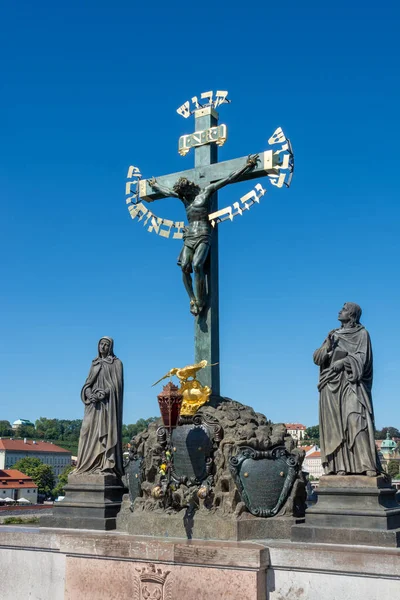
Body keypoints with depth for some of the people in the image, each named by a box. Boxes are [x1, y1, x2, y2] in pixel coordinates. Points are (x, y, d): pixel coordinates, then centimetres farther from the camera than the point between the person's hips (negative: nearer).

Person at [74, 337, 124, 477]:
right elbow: (87, 383, 11)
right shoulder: (95, 363, 17)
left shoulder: (116, 363, 2)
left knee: (106, 431, -10)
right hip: (93, 403, 5)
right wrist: (89, 394, -10)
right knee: (89, 431, -1)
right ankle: (89, 464, 1)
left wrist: (102, 394, -18)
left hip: (108, 403, -5)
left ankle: (106, 465, -11)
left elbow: (116, 384, -7)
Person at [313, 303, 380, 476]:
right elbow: (317, 358, 12)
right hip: (331, 385, 4)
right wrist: (327, 345, -5)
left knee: (356, 419, -19)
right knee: (335, 425, -5)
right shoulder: (334, 335, 20)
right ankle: (340, 465, -8)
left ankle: (368, 465, -22)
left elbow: (362, 358, -5)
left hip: (351, 382, -4)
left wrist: (344, 361, -20)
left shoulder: (361, 334, 8)